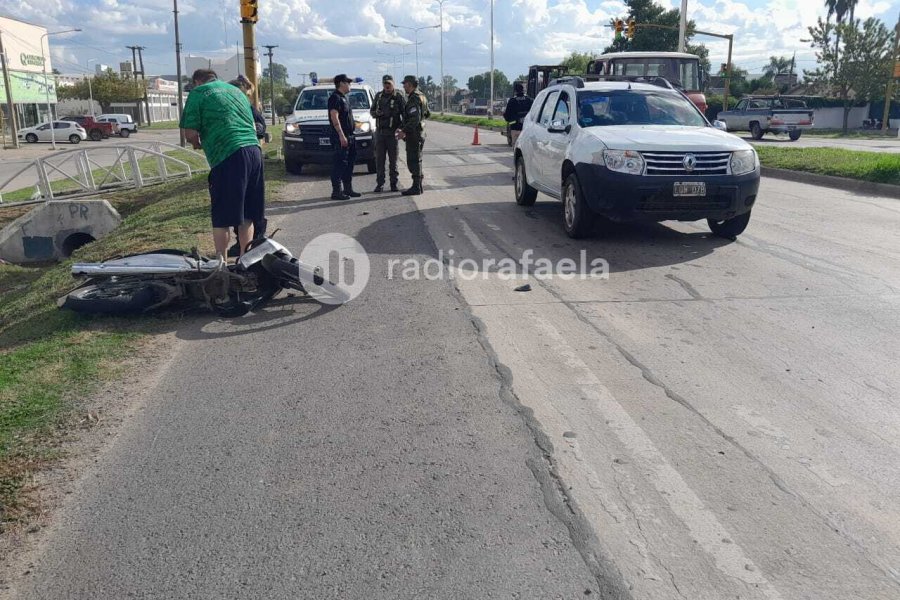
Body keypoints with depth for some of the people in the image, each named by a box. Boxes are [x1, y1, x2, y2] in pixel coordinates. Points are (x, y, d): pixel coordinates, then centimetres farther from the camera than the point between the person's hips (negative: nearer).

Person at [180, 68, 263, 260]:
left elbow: (190, 133, -2)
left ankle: (221, 262, 5)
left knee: (222, 217, 1)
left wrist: (197, 143, 21)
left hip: (229, 157, -6)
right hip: (254, 150, 6)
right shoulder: (236, 90, 25)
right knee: (246, 215, 13)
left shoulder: (198, 93, 5)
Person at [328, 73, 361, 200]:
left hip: (349, 136, 10)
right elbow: (334, 117, -21)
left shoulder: (343, 97, 20)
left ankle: (348, 189, 21)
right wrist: (341, 135, -26)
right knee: (340, 164, -8)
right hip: (341, 137, -10)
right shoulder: (335, 97, -11)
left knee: (349, 163, 13)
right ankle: (336, 192, -6)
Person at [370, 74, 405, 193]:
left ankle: (393, 183, 9)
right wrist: (377, 113, -6)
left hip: (392, 132, -4)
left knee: (393, 159, 2)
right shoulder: (378, 96, 11)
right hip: (379, 131, 4)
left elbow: (405, 114, -2)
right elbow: (372, 111, 18)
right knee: (379, 158, 3)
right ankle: (380, 183, 8)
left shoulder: (398, 96, -2)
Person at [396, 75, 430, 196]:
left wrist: (404, 131, -24)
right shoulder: (422, 97, 14)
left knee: (413, 161, -7)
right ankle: (418, 186, 20)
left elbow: (415, 119, -26)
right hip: (420, 133, 10)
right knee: (416, 160, 15)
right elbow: (427, 114, 25)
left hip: (413, 135, -10)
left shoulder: (414, 99, -17)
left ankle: (416, 187, -5)